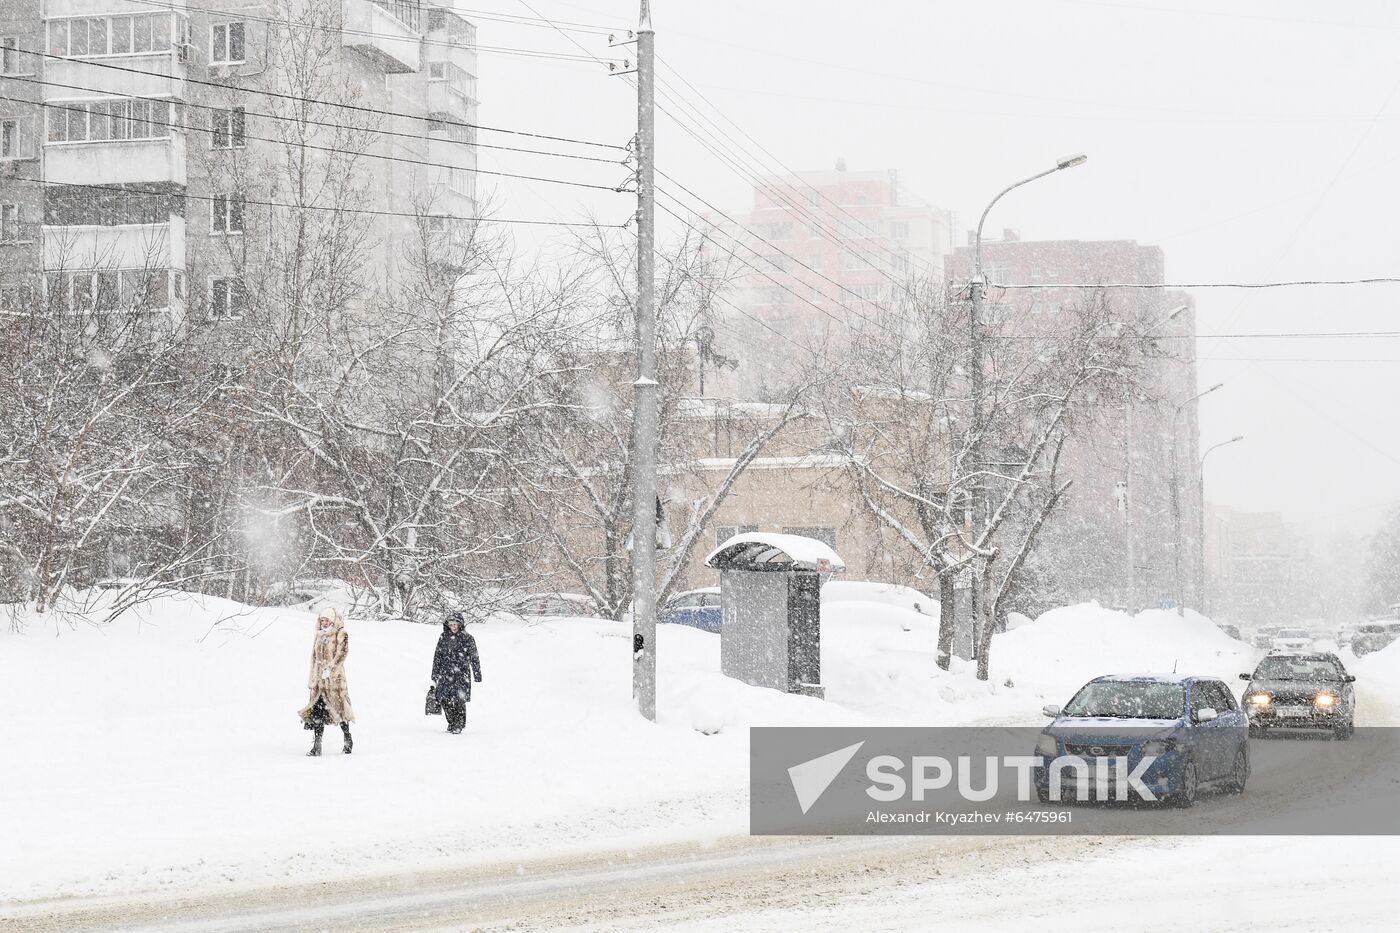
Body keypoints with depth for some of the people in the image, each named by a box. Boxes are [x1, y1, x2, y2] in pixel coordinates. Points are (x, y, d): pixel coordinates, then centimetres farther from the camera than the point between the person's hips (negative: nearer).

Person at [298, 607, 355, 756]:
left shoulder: (341, 635, -2)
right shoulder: (319, 636, 15)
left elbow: (341, 653, -12)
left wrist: (330, 668, -23)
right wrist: (312, 679, 16)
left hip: (334, 677, -5)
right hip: (319, 679, 5)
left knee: (338, 707, 0)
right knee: (317, 710, -2)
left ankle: (348, 740, 18)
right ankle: (317, 746, -3)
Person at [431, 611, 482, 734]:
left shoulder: (467, 638, 0)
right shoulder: (443, 638, 8)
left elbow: (474, 658, 3)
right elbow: (437, 656, 13)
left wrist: (477, 676, 1)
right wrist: (434, 676, 12)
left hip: (462, 674, -3)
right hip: (445, 673, 3)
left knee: (459, 700, -9)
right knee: (444, 699, -1)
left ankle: (459, 725, 5)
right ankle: (451, 722, 20)